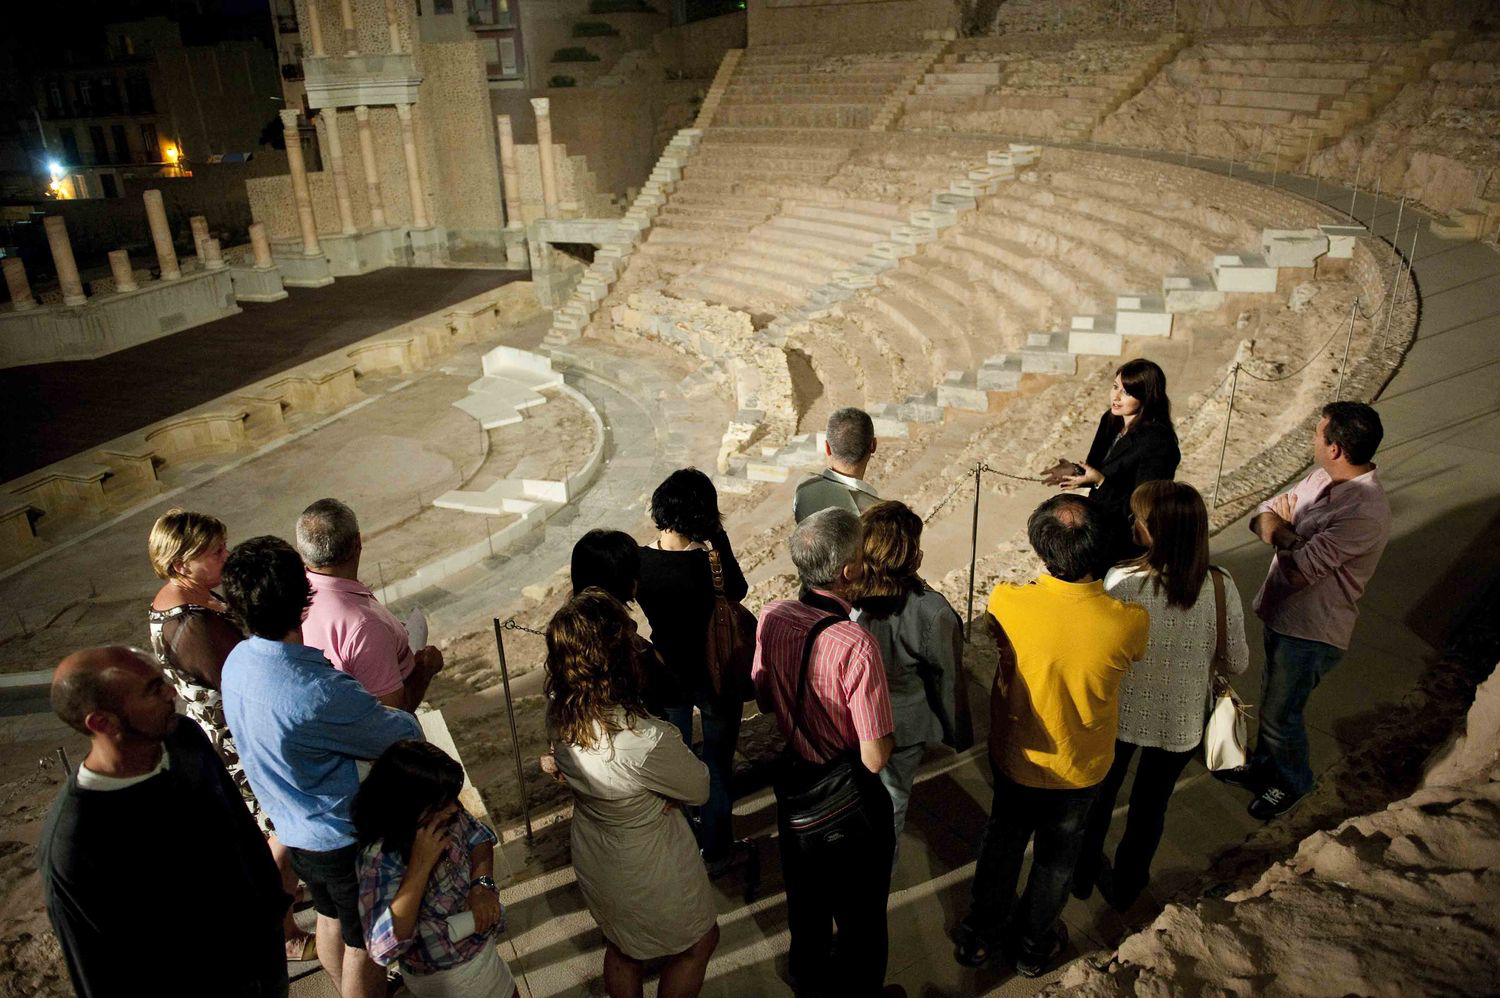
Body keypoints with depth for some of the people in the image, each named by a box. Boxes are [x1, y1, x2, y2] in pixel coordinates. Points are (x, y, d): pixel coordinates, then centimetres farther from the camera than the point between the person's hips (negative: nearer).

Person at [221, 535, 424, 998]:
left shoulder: (237, 660, -12)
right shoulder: (320, 695, -38)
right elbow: (405, 735, -23)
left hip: (295, 829, 8)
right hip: (347, 838, -8)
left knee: (331, 919, 31)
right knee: (363, 943, 16)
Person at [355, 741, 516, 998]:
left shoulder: (447, 816, -17)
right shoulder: (381, 859, -34)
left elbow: (479, 837, 2)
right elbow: (384, 949, -40)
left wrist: (482, 883, -17)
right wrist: (421, 864, -40)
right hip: (445, 976, -6)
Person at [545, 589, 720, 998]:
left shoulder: (558, 712, -22)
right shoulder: (647, 742, -42)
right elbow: (699, 789, -21)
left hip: (592, 857, 6)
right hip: (649, 871, -6)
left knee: (621, 950, 34)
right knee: (699, 943, 27)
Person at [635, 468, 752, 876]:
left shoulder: (638, 561, -18)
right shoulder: (708, 565, -27)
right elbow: (738, 591, -6)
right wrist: (719, 538, -12)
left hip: (665, 673, 4)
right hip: (714, 675, -4)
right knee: (717, 764, 17)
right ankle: (716, 851, 32)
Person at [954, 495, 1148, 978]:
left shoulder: (1006, 602, -32)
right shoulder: (1130, 621, -32)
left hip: (1014, 756, 0)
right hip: (1081, 769, 0)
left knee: (1002, 840, 27)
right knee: (1056, 855, 27)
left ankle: (980, 936, 48)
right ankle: (1034, 946, 50)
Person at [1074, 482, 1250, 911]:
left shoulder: (1120, 581, -28)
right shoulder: (1221, 587, -21)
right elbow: (1237, 663, -8)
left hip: (1120, 714, -1)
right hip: (1180, 723, 1)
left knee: (1100, 793, 26)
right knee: (1151, 804, 25)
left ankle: (1083, 874, 48)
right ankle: (1125, 886, 47)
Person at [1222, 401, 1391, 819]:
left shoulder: (1365, 513, -31)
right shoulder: (1323, 479, -3)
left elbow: (1300, 569, -30)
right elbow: (1264, 514, 1)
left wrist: (1282, 532, -11)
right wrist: (1284, 531, -21)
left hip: (1311, 631, -8)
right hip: (1282, 613, 8)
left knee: (1280, 713, 11)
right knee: (1271, 700, 26)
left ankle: (1292, 782, 37)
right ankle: (1264, 767, 48)